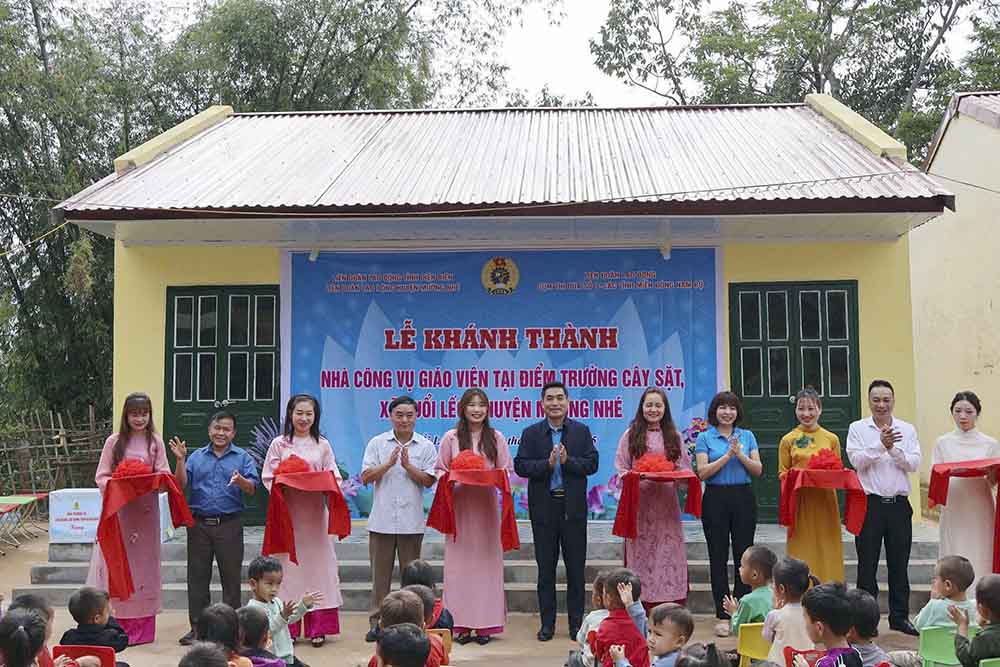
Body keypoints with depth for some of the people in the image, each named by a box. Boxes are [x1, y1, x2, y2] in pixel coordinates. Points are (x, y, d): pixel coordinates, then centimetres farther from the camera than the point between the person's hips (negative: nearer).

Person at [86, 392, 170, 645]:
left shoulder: (155, 442, 5)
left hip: (145, 509, 1)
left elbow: (165, 477, 3)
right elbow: (101, 477, 2)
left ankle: (141, 627, 11)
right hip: (118, 508, 0)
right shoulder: (114, 441, 3)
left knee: (142, 562, 4)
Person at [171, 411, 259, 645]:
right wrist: (180, 460, -10)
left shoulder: (243, 457, 4)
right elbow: (181, 484, 2)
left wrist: (241, 481, -27)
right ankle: (197, 626, 17)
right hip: (199, 524, 2)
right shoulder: (197, 457, 10)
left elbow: (252, 489, -7)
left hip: (229, 524, -2)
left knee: (231, 577, 3)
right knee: (197, 577, 8)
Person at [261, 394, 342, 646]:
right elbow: (268, 478, 2)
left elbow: (334, 478, 7)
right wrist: (284, 485, -16)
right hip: (288, 512, -1)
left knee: (317, 563, 1)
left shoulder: (323, 445, 8)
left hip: (315, 513, 1)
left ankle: (317, 628, 8)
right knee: (289, 564, 0)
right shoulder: (279, 444, 4)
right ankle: (286, 628, 8)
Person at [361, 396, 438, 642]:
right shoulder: (377, 443, 4)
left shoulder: (426, 446, 4)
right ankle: (377, 622, 14)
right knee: (380, 573, 5)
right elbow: (366, 477, -2)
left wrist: (408, 465, -14)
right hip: (382, 519, 0)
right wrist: (389, 463, -15)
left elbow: (429, 480, -2)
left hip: (411, 521, 0)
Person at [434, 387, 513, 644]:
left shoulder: (496, 438, 5)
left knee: (486, 561, 2)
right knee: (459, 563, -1)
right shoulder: (451, 437, 3)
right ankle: (462, 625, 6)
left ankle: (484, 625, 9)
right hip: (459, 505, -1)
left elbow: (506, 470, 6)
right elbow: (440, 470, 5)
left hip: (486, 505, 1)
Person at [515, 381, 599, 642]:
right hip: (543, 507, 0)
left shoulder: (582, 431, 5)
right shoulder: (531, 433, 4)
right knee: (546, 568, 7)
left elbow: (592, 464, -4)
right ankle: (547, 623, 16)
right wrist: (547, 463, -18)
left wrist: (567, 461, -18)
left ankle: (576, 622, 15)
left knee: (576, 567, 5)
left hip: (573, 506, 0)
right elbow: (520, 466, -5)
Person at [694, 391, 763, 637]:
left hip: (744, 498, 2)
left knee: (744, 555, 3)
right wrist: (727, 455, -13)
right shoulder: (704, 438, 2)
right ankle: (722, 616, 9)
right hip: (716, 499, -2)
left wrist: (740, 454, -12)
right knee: (719, 558, 2)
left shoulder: (747, 436, 9)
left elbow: (758, 470, 3)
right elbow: (703, 472, -8)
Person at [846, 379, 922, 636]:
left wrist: (894, 449, -15)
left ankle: (899, 616, 20)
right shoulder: (857, 428, 2)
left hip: (899, 504, 2)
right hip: (870, 503, -2)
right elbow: (857, 461, -10)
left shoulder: (907, 430, 9)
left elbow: (914, 464, -2)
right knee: (867, 564, 3)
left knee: (899, 564, 9)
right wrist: (881, 445, -20)